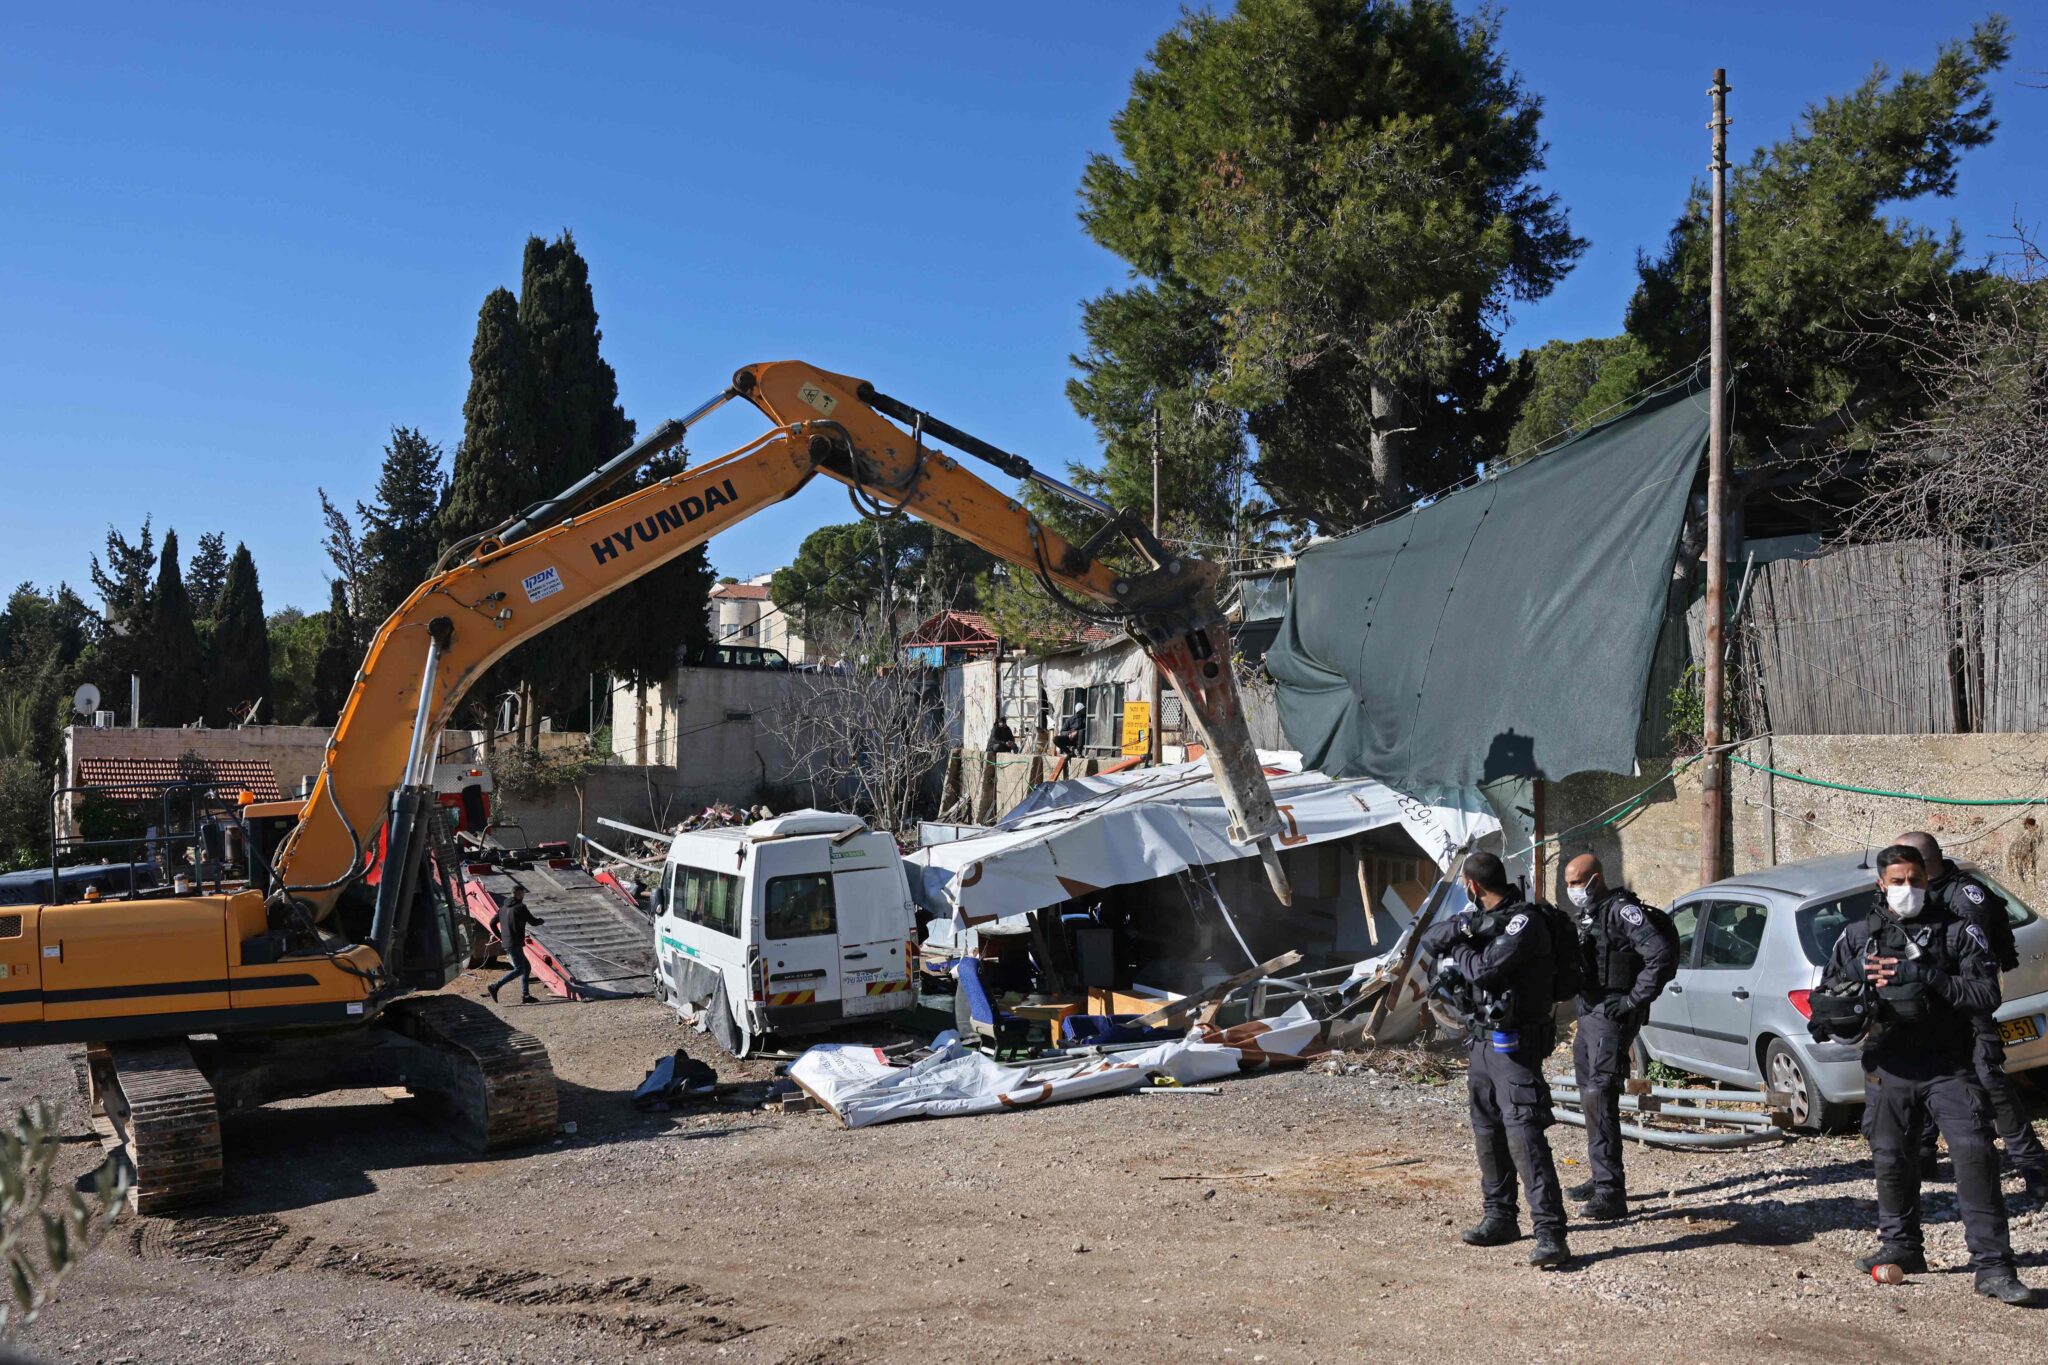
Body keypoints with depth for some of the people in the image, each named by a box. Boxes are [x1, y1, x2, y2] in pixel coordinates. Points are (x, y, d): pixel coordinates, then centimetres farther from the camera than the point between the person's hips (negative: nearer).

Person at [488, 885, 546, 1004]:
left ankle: (525, 995, 11)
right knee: (519, 969, -8)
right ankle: (495, 986, -16)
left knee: (527, 967, 13)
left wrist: (501, 937, 22)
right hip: (515, 944, -9)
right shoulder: (520, 908, -9)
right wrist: (542, 921, 16)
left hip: (506, 944, 9)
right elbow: (533, 921, -6)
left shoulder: (504, 909, 14)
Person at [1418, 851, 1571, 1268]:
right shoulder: (1480, 918, 11)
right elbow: (1428, 942, 9)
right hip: (1484, 1041, 9)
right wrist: (1458, 928, -11)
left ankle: (1550, 1234, -17)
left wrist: (1458, 953, -5)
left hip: (1515, 1045, -9)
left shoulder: (1523, 922, -16)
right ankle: (1500, 1217, 27)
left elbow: (1484, 968, -25)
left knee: (1524, 1135, -16)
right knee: (1488, 1132, 15)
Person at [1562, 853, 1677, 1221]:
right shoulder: (1589, 915, 16)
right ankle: (1601, 1179, 28)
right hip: (1589, 1013, 10)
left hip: (1612, 1016, -10)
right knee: (1591, 1096, 16)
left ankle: (1611, 1194, -14)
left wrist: (1634, 1000, -20)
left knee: (1600, 1098, -14)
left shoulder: (1622, 911, -14)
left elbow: (1662, 955, -23)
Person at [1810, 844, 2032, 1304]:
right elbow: (1826, 994, 14)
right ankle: (1901, 1245, 29)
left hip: (1948, 1067, -3)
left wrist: (1926, 977, -19)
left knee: (1975, 1153, -13)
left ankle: (1993, 1266, -9)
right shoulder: (1857, 937, 8)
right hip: (1888, 1070, 3)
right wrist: (1858, 979, -8)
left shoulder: (1958, 932, 1)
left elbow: (1986, 995, -8)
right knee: (1891, 1160, 10)